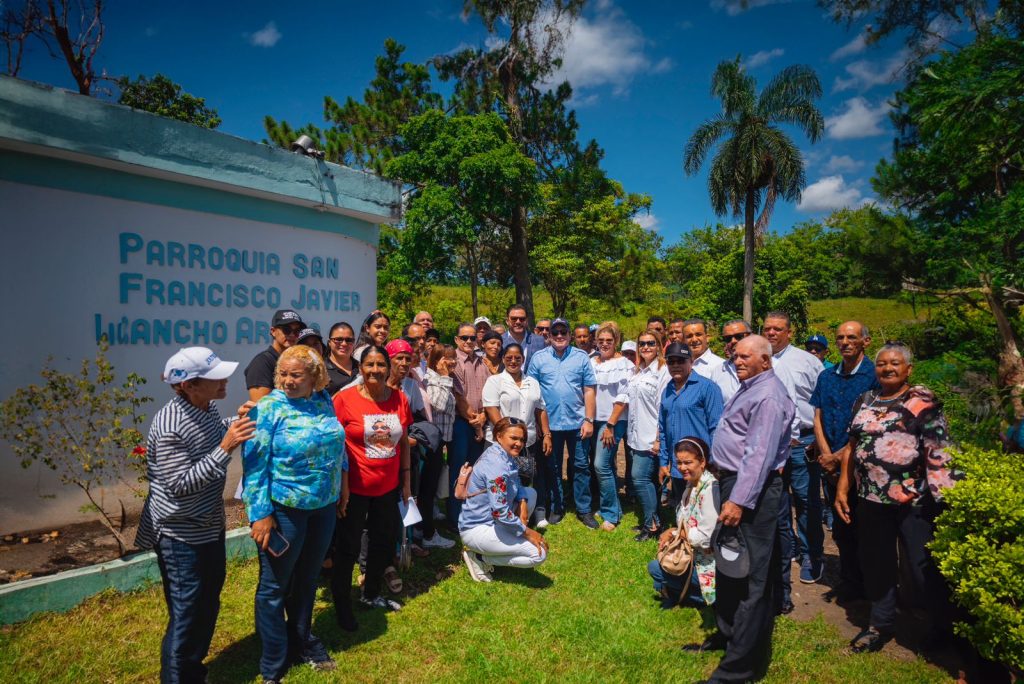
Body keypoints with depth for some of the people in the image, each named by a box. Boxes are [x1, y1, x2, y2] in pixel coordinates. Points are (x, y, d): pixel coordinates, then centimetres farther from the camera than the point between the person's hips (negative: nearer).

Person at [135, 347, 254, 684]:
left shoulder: (207, 407, -3)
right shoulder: (169, 427, -28)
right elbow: (180, 485, -28)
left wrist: (234, 423, 0)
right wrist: (225, 448, -33)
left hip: (209, 524, 9)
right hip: (181, 533, -9)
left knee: (209, 604, 23)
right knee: (187, 613, 5)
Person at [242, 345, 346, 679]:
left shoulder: (324, 401, 0)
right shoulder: (269, 407, -15)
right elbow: (255, 464, -16)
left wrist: (341, 484, 14)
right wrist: (260, 514, -18)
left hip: (323, 506, 5)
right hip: (284, 509, -5)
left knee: (308, 579, 21)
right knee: (274, 586, 11)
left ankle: (302, 642, 43)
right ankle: (273, 665, 30)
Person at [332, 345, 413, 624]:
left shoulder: (399, 399, -1)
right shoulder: (345, 399, -13)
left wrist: (406, 480, 9)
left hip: (388, 487, 5)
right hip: (355, 488, -5)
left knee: (385, 541, 19)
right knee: (348, 548, 9)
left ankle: (371, 594, 42)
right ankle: (342, 604, 30)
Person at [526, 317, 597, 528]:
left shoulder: (581, 357, 0)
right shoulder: (539, 358, 0)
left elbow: (589, 390, 1)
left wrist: (589, 420, -5)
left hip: (577, 422, 0)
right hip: (550, 423, 0)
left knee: (581, 467, 8)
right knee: (552, 467, 12)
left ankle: (584, 509, 20)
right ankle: (556, 507, 26)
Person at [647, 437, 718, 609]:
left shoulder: (710, 489, -24)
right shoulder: (692, 484, 4)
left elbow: (706, 536, -26)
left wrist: (674, 532, -14)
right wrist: (670, 537, -7)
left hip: (709, 564, -9)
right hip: (692, 554, 9)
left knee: (655, 568, -10)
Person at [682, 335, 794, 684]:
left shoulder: (767, 396, -18)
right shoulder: (749, 387, 14)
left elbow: (759, 454, -25)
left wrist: (739, 500, -27)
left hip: (752, 489, -11)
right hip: (734, 482, 11)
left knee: (751, 577, -1)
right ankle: (727, 632, 39)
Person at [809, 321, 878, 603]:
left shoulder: (874, 375, -7)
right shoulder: (826, 376, 10)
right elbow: (817, 418, 8)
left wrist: (839, 456, -13)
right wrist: (826, 454, -5)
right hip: (829, 463, 5)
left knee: (859, 526, 5)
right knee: (840, 527, 13)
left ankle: (861, 583, 22)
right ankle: (848, 580, 27)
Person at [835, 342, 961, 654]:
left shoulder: (923, 401, -5)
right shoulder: (865, 401, 10)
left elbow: (939, 453, -10)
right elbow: (852, 448, 13)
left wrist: (943, 495, -17)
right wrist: (841, 489, 11)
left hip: (914, 500, -5)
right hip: (871, 499, 5)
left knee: (925, 567, 5)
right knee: (876, 564, 15)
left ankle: (944, 628, 29)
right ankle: (881, 624, 32)